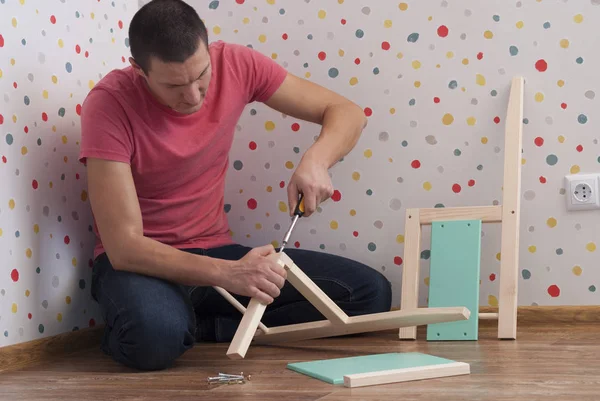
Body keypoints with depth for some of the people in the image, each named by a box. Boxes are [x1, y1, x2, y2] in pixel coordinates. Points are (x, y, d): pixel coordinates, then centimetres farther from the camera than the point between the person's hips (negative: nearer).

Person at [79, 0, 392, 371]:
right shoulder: (109, 104, -22)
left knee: (370, 292, -10)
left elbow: (347, 113, -3)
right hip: (141, 263, -5)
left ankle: (201, 327, -7)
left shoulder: (236, 65, -10)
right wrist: (228, 275, -38)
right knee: (156, 335, -42)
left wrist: (315, 160, -26)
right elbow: (124, 246, -26)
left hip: (214, 251, 5)